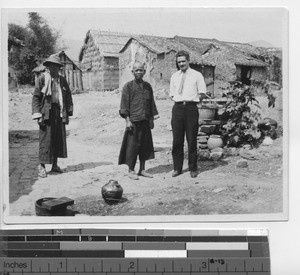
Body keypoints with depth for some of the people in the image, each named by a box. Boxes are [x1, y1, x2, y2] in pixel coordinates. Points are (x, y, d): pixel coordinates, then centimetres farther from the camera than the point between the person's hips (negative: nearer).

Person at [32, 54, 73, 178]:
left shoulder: (62, 80, 13)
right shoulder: (42, 79, -1)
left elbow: (68, 97, 19)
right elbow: (36, 97, -4)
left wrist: (68, 111, 10)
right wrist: (37, 115, -11)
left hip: (60, 114, 5)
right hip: (46, 113, -5)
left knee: (59, 139, 7)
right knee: (45, 139, -6)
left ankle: (55, 165, 17)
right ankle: (42, 166, 2)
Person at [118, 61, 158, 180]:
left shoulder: (148, 86, 11)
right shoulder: (128, 86, -3)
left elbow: (151, 104, 16)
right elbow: (124, 105, -6)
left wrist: (152, 119, 13)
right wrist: (127, 120, -12)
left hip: (145, 121, 5)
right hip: (133, 121, -5)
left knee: (145, 145, 8)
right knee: (132, 146, -1)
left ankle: (142, 170, 19)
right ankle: (131, 170, 10)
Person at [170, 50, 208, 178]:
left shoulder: (196, 75, 3)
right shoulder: (174, 76, 14)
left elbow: (203, 94, 4)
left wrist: (191, 100, -2)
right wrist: (179, 101, 5)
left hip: (191, 108, -3)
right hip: (177, 108, 3)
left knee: (192, 140, 1)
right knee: (177, 140, 3)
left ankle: (193, 169, 12)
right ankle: (177, 168, 13)